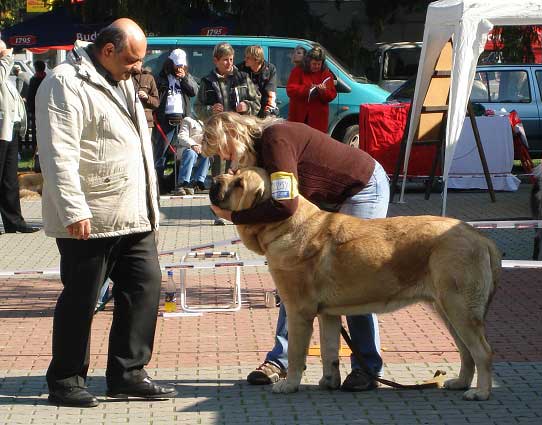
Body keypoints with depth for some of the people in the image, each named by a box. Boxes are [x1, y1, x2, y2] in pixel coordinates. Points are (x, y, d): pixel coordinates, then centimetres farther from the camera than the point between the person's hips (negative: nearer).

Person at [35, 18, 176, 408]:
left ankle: (127, 374, 16)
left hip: (133, 217, 9)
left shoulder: (120, 82, 18)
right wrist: (74, 210, -25)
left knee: (144, 286, 7)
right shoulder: (66, 84, -13)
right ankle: (65, 382, 12)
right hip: (89, 221, -9)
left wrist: (149, 205, 25)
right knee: (81, 299, 0)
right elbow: (58, 154, -20)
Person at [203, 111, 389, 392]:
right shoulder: (261, 146, 1)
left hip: (366, 187, -10)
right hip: (331, 199, 10)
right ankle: (280, 360, 9)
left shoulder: (275, 140, -29)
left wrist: (234, 216, -30)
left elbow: (286, 205, -38)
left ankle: (367, 367, -2)